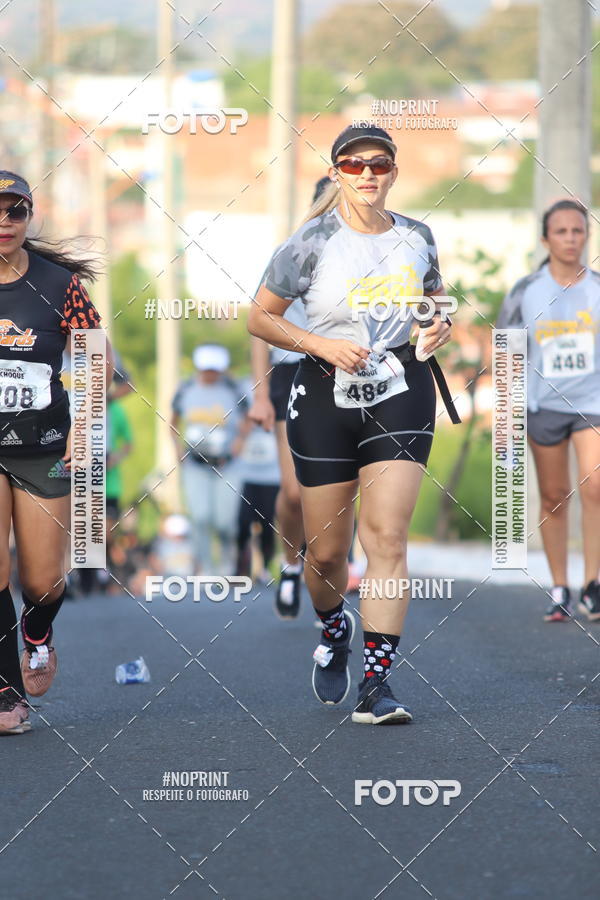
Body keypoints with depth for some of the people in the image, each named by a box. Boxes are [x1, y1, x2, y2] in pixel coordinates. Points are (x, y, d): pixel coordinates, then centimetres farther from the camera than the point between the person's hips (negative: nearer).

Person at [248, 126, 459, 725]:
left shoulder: (417, 238, 5)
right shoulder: (313, 242, -5)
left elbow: (435, 301, 23)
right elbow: (259, 317, 0)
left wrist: (440, 327, 1)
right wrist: (322, 344, -13)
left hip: (400, 394, 1)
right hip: (325, 398, -1)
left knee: (387, 536, -13)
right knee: (327, 551, 5)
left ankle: (376, 686, -12)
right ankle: (333, 629, 40)